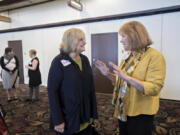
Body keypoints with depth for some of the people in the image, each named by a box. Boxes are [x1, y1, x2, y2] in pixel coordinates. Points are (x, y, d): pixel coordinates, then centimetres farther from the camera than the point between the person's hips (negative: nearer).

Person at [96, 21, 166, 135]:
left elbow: (154, 89, -24)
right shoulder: (127, 56, 5)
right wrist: (108, 74, -2)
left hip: (140, 114, -6)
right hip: (123, 110, 7)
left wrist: (126, 77, -33)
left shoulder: (155, 56, -16)